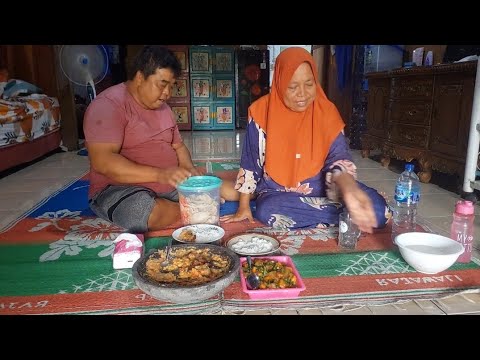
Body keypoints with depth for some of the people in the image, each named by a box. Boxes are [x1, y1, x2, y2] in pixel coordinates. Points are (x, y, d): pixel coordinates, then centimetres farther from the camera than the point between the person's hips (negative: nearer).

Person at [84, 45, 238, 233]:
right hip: (120, 188, -5)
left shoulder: (162, 107, 12)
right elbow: (102, 162, -25)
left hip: (171, 183, 5)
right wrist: (160, 174, -33)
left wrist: (188, 168, -8)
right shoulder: (108, 105, -14)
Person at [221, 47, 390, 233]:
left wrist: (350, 189, -39)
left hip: (321, 189, -1)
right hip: (278, 192, 2)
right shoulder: (262, 110, -11)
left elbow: (338, 157, -15)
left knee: (376, 208, -23)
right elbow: (250, 162, -5)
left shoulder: (326, 111, -8)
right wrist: (243, 208, -4)